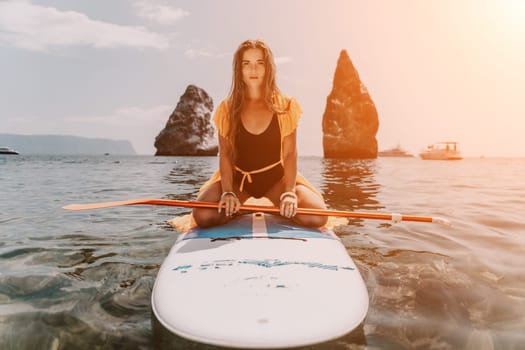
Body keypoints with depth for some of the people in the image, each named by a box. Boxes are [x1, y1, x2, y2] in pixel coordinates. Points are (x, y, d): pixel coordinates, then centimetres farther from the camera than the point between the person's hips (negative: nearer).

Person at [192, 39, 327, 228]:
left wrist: (289, 193, -19)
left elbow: (290, 153, -6)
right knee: (203, 216, -25)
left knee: (316, 217, -21)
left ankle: (277, 209, 12)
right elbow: (225, 154, -5)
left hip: (276, 178, 0)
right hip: (238, 179, 1)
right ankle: (239, 209, 10)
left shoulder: (285, 107, -2)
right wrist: (228, 192, -18)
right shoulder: (227, 109, 0)